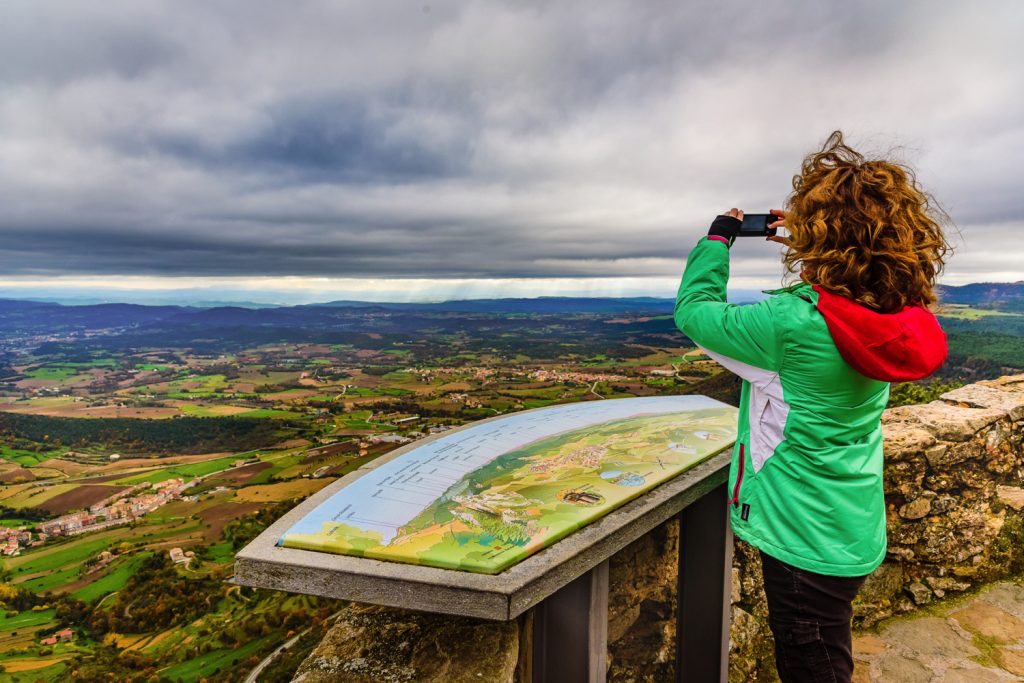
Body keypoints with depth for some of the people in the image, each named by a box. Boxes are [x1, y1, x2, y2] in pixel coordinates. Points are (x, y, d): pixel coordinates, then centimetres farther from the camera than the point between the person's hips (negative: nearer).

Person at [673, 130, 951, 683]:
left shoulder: (794, 322, -30)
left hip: (806, 543, -7)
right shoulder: (893, 319, -7)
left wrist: (719, 237, -3)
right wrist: (804, 237, 9)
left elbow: (693, 310, -17)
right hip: (855, 534, 7)